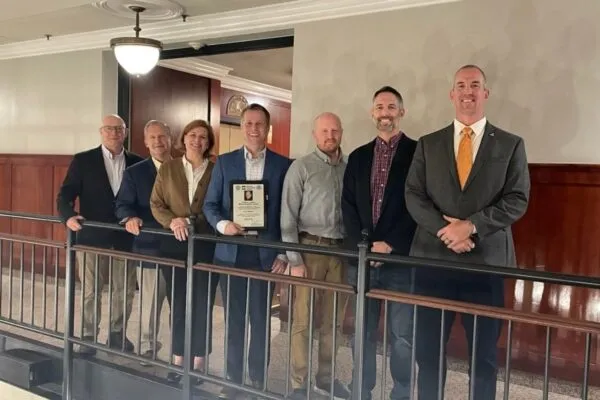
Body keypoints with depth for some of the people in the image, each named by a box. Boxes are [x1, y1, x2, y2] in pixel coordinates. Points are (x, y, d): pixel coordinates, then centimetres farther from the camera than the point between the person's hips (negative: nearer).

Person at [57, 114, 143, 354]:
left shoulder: (137, 163, 5)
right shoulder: (83, 160, 0)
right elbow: (65, 195, -4)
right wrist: (68, 216, -22)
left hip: (125, 237, 2)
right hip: (92, 236, -2)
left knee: (125, 290, 10)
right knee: (90, 291, 7)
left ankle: (117, 333, 28)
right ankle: (89, 337, 21)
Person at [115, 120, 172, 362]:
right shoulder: (134, 173, 5)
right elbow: (123, 204, -5)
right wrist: (130, 218, -26)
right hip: (150, 249, -1)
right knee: (149, 304, 9)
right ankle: (147, 348, 26)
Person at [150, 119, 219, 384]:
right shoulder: (167, 169, 7)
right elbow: (155, 204, 3)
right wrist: (172, 221, -14)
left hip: (207, 245, -1)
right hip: (174, 244, 2)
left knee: (202, 305, 4)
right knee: (178, 304, 9)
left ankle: (198, 362, 17)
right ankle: (178, 360, 22)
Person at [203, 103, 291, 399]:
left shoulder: (283, 165, 2)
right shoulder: (224, 162, 6)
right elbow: (210, 204, 6)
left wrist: (285, 253, -3)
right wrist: (223, 225, -14)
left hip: (266, 253, -1)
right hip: (231, 252, 2)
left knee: (260, 318, 7)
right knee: (233, 318, 10)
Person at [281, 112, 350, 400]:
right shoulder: (301, 167, -2)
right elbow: (288, 216, -6)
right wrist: (294, 259, -11)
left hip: (340, 250, 4)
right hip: (310, 247, -4)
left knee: (333, 319, 12)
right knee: (303, 319, 0)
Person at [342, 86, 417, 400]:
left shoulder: (418, 153, 0)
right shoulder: (358, 157, 14)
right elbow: (348, 205, 8)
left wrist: (390, 245, -13)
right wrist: (361, 246, -5)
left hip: (402, 258, -3)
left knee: (402, 334, 2)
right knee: (363, 331, 11)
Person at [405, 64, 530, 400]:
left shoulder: (511, 145, 6)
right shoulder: (428, 144, 10)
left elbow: (517, 200, -2)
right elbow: (413, 196, 2)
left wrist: (472, 225, -15)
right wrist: (444, 229, -13)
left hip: (487, 260, -1)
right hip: (433, 257, 2)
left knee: (485, 352, 8)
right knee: (429, 348, 9)